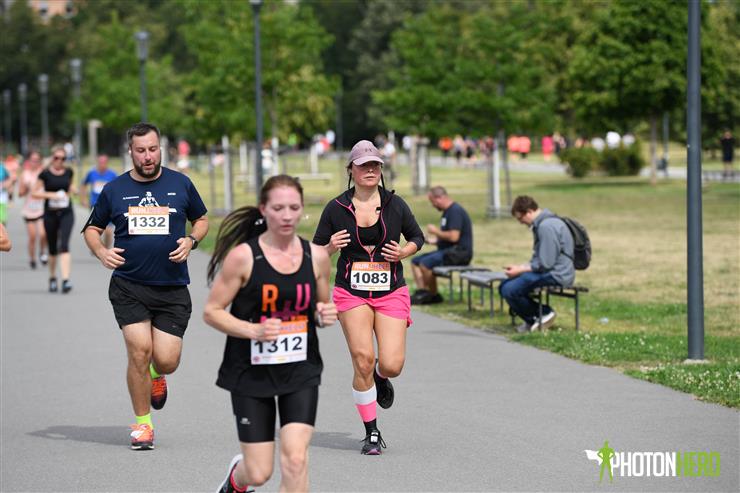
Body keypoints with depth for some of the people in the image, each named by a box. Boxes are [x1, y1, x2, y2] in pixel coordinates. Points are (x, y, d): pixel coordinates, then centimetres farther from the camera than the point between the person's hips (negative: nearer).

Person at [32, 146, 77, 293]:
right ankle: (52, 278, 30)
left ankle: (66, 280, -24)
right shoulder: (45, 174, -4)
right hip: (50, 214, -1)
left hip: (66, 213, 1)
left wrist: (72, 189, 1)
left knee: (64, 245, -16)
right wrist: (51, 195, -17)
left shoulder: (69, 172, 5)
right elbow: (34, 193, -4)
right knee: (52, 249, 9)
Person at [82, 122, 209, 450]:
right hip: (128, 285, 0)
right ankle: (142, 423, 6)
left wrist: (191, 241, -3)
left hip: (172, 288, 0)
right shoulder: (114, 189, 4)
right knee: (140, 351, -12)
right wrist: (101, 252, -5)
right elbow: (92, 229, 15)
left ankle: (157, 376, 35)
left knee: (166, 360, -6)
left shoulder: (180, 184, 5)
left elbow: (201, 219, 18)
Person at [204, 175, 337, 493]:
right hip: (251, 374, -2)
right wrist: (253, 330, -22)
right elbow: (211, 311, -7)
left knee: (295, 459, -13)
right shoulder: (242, 256, -11)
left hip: (301, 372, 2)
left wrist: (324, 316, -8)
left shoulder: (316, 256, 0)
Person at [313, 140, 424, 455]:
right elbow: (316, 250, 8)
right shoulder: (336, 208, 1)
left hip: (391, 292, 1)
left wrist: (403, 252, -5)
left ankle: (380, 378, 31)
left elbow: (417, 237, 16)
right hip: (351, 293, -1)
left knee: (392, 365, -10)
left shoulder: (395, 204, 4)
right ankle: (371, 433, 3)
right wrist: (331, 247, -14)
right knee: (363, 360, -12)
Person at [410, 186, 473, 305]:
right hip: (448, 251, 11)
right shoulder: (448, 211, 18)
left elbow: (454, 236, -25)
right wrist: (435, 240, 12)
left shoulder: (455, 211, -15)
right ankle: (421, 291, -2)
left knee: (426, 263, -25)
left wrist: (436, 231, -11)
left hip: (459, 253, -11)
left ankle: (434, 296, -10)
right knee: (415, 261, 8)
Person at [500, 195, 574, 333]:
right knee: (504, 287, 7)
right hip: (549, 272, 11)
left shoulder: (547, 226, -18)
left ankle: (543, 313, -3)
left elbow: (545, 264, -21)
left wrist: (520, 270, -10)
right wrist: (521, 267, 7)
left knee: (509, 290, -21)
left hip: (556, 275, -11)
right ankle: (532, 321, 7)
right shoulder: (541, 224, 16)